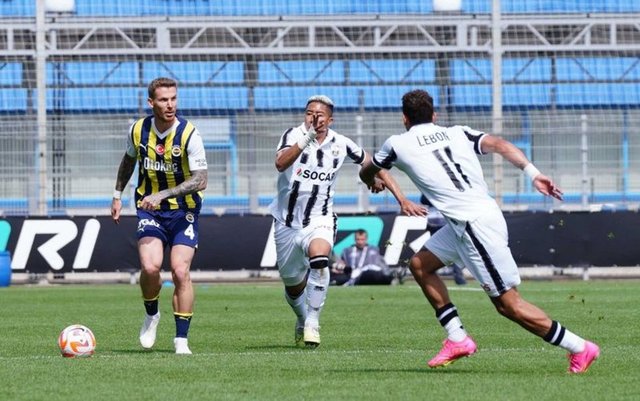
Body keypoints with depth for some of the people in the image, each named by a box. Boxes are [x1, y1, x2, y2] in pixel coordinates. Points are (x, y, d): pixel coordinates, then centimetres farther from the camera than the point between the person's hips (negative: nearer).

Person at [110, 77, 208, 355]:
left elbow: (200, 180, -19)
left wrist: (163, 194, -26)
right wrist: (118, 195, 20)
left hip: (183, 210, -2)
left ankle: (181, 340, -2)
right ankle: (151, 315, 13)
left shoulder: (189, 134, -16)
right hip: (150, 210, 2)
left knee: (180, 272, -14)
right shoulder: (138, 130, -4)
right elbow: (129, 160, 18)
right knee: (150, 267, -18)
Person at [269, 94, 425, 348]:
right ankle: (302, 322, 41)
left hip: (319, 220, -1)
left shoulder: (340, 144, -4)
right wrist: (305, 141, -47)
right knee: (293, 286, 10)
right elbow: (280, 164, -32)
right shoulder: (294, 135, -11)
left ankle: (312, 322, -24)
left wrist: (402, 200, 6)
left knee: (319, 258, -33)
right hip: (287, 221, 1)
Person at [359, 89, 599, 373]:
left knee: (508, 304, -4)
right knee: (420, 265, 19)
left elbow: (366, 173, 25)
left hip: (475, 226, -8)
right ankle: (457, 339, 18)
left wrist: (373, 181, 49)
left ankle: (580, 348, -2)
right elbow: (499, 145, -3)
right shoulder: (458, 134, 15)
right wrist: (532, 173, -14)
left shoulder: (398, 144, 5)